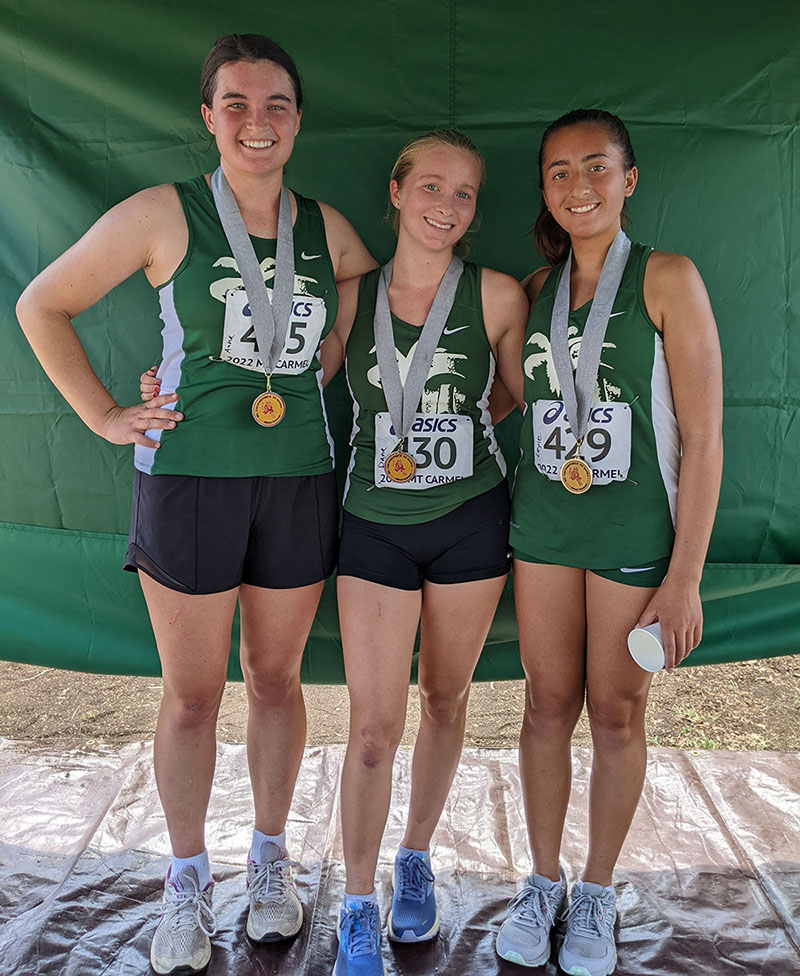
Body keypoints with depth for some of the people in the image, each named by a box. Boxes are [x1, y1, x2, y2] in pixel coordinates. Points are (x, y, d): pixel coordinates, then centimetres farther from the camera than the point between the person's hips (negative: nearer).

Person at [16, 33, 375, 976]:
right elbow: (42, 305, 3)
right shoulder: (163, 214, -3)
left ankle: (270, 859, 34)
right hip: (188, 479, -2)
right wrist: (105, 416, -2)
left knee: (275, 678, 13)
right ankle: (187, 881, 28)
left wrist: (326, 370, 8)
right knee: (191, 693, 7)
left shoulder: (325, 227, 7)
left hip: (299, 481, 3)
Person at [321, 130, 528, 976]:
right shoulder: (354, 297, 1)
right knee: (374, 726, -1)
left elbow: (527, 400, 8)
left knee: (445, 700, 15)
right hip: (375, 526, 0)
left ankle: (416, 858, 39)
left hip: (470, 523, 0)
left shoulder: (497, 296, -2)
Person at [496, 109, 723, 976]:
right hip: (542, 526, 4)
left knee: (617, 714, 9)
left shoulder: (668, 279, -7)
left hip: (634, 531, -3)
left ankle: (596, 892, 31)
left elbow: (701, 437, -10)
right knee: (548, 706, 11)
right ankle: (543, 883, 31)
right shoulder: (535, 288, 7)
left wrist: (685, 577, -13)